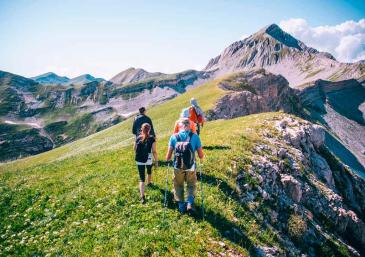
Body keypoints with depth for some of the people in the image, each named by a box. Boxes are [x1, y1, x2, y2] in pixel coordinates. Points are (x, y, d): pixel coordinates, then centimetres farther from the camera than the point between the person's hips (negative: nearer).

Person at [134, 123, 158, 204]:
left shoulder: (138, 138, -2)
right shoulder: (152, 138, -11)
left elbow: (135, 149, 9)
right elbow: (154, 151, -13)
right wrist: (156, 161, -4)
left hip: (139, 160, 1)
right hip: (148, 160, -1)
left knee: (142, 179, 2)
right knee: (149, 171, 32)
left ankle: (142, 197, -8)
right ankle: (149, 182, 59)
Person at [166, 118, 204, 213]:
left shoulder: (174, 137, -3)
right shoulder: (195, 137, -5)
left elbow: (168, 155, -4)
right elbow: (201, 156, -2)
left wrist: (167, 159, 18)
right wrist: (201, 156, 20)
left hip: (178, 167, 1)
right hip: (191, 167, 0)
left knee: (178, 186, 22)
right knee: (191, 185, 22)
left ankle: (181, 206, 27)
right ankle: (190, 202, 2)